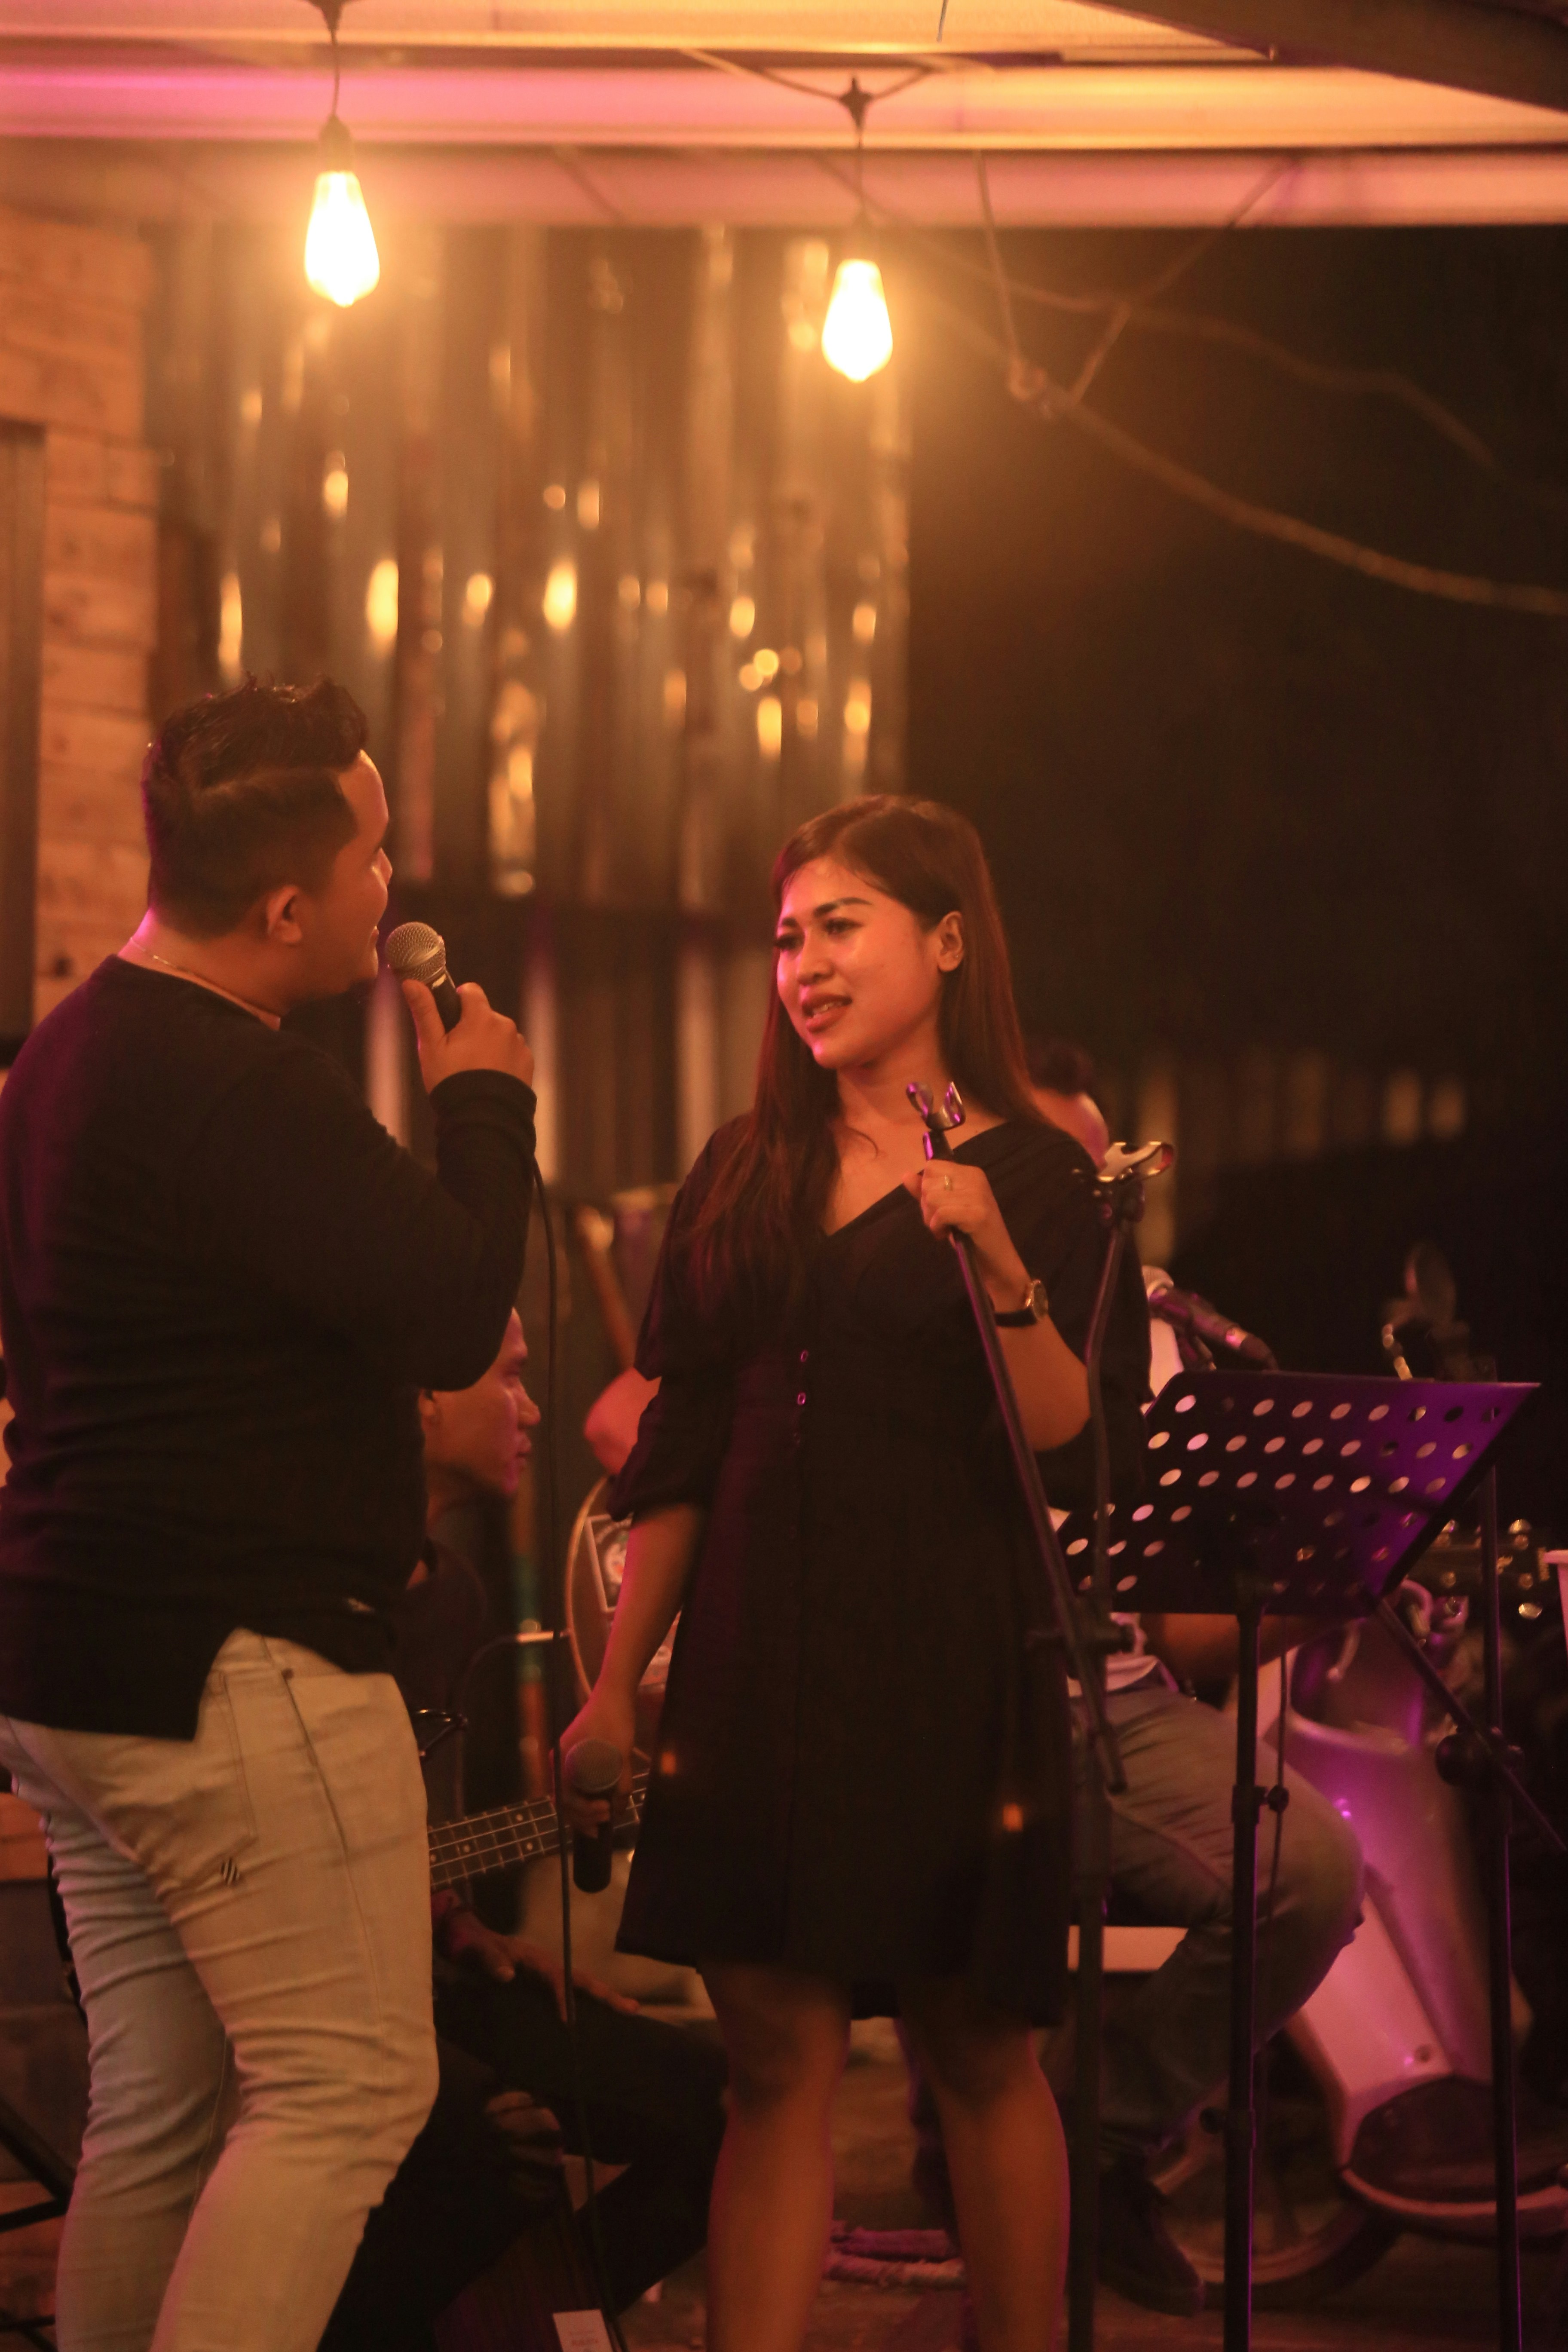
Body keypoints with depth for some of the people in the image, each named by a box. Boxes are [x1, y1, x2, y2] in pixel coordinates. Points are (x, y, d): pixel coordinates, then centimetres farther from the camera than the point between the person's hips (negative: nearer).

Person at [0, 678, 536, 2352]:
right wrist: (483, 1106, -2)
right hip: (235, 1674, -10)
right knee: (346, 2091, -5)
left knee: (155, 2116, 12)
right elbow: (456, 1315, -19)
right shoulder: (235, 1090, -20)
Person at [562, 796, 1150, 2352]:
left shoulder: (1039, 1182, 0)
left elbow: (1087, 1462, -9)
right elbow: (677, 1456, 15)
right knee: (776, 2063, -1)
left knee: (978, 2051, 3)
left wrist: (1003, 1273, -21)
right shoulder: (743, 1178, 12)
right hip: (757, 1669, 4)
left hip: (952, 1671, -3)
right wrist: (614, 1686, 12)